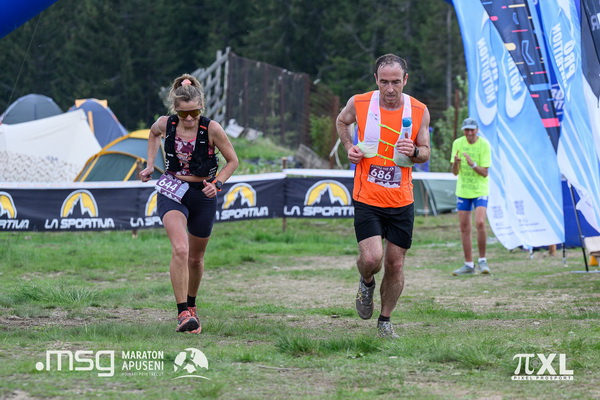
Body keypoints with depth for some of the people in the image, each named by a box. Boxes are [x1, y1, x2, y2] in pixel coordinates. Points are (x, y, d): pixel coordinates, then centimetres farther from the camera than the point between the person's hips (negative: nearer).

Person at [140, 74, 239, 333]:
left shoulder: (212, 129, -15)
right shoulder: (166, 124, -9)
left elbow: (232, 160, -2)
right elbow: (153, 134, 18)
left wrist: (217, 183, -17)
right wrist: (150, 165, 9)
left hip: (202, 196, 0)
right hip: (172, 192, 0)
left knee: (195, 258, 13)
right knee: (180, 249, -24)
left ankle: (191, 305, 39)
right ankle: (183, 313, -25)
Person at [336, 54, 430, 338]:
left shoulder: (419, 111, -3)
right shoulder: (358, 104, -6)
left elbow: (425, 152, 9)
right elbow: (342, 121, 18)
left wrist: (414, 152, -15)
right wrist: (349, 147, 0)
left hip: (402, 202, 2)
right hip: (366, 198, -2)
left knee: (395, 265, 5)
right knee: (371, 258, -16)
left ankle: (385, 321, 25)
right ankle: (366, 283, 21)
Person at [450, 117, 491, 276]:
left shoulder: (484, 145, -10)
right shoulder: (458, 143, -1)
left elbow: (484, 173, -12)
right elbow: (455, 172, -1)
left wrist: (473, 164, -29)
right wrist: (456, 163, -22)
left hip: (480, 191, -4)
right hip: (462, 191, 4)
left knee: (480, 223, -19)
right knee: (464, 228, 4)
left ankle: (482, 260, -4)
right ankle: (469, 264, 12)